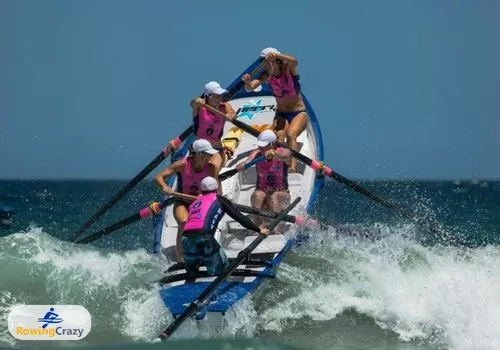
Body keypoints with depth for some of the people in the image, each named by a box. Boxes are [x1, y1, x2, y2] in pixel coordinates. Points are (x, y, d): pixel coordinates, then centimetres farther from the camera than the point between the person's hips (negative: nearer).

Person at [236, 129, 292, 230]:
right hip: (262, 192, 1)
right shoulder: (257, 154, -3)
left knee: (274, 197, -34)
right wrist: (242, 165, -51)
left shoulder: (284, 152, -10)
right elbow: (248, 161, -26)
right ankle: (259, 226, -42)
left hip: (281, 196, -1)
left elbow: (284, 156, -36)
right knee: (258, 195, -32)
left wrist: (274, 153, -59)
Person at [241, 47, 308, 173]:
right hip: (281, 115, 3)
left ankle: (293, 168, -43)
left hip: (299, 113, -3)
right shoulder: (267, 75, -5)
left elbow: (294, 61, -36)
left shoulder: (288, 69, -12)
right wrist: (247, 83, -40)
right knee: (279, 136, -26)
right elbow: (250, 88, -17)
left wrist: (278, 55, -52)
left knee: (291, 135, -30)